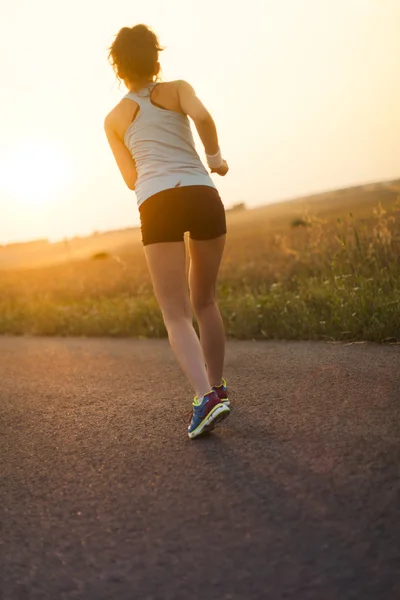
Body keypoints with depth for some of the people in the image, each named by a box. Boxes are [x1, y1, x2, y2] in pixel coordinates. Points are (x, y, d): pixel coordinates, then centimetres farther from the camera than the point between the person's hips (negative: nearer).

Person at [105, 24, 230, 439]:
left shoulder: (114, 119, 20)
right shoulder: (178, 89, 17)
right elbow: (202, 117, -6)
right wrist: (215, 158, 11)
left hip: (157, 205, -1)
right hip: (203, 196, 1)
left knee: (176, 314, -2)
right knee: (204, 300, 19)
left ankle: (206, 397, -21)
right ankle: (216, 387, 24)